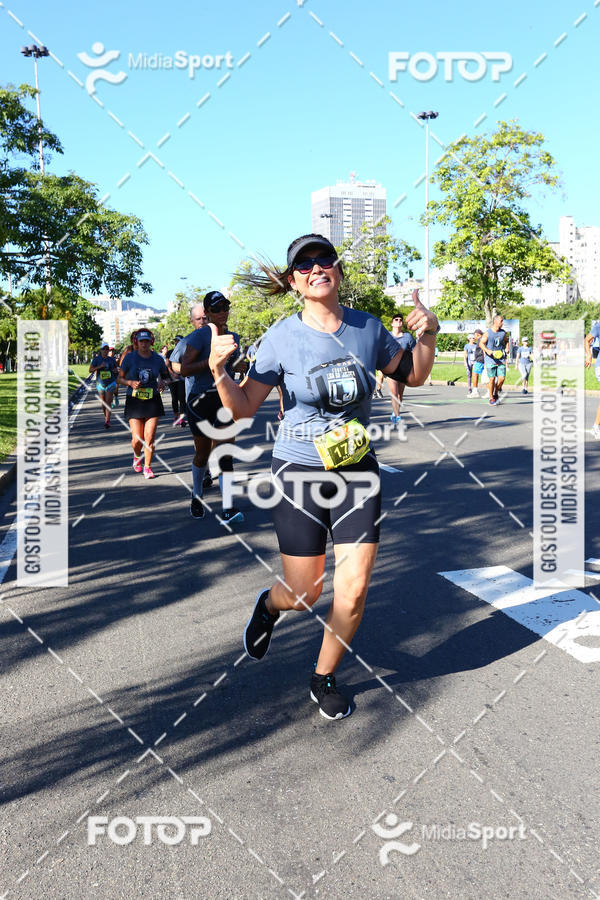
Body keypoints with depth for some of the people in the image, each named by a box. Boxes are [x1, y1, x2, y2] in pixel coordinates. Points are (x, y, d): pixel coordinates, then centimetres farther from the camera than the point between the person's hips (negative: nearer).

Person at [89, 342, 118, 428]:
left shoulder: (112, 359, 5)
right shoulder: (96, 359, 0)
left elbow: (116, 368, 20)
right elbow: (90, 370, -5)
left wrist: (115, 370, -4)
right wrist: (99, 366, -19)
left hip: (110, 383, -1)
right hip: (100, 383, 1)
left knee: (108, 403, -13)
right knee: (103, 403, 10)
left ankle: (107, 421, -18)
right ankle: (106, 417, 35)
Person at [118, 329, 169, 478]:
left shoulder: (157, 358, 2)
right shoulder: (130, 357, -2)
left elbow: (165, 375, 18)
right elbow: (120, 378, 6)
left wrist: (162, 383, -5)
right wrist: (130, 383, -15)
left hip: (153, 401, 1)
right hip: (134, 401, -1)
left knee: (150, 438, -4)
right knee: (137, 439, -4)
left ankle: (147, 467, 13)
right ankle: (137, 456, 31)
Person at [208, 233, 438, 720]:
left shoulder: (368, 327, -1)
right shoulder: (283, 336, -9)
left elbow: (413, 375, 13)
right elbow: (243, 407, -5)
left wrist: (428, 335, -5)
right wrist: (217, 369, -23)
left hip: (357, 470, 2)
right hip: (299, 471, -2)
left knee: (353, 590, -2)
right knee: (303, 595, 4)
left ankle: (324, 678, 25)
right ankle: (270, 604, 43)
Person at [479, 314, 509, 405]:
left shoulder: (503, 332, 7)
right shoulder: (488, 333, -6)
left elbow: (506, 341, 23)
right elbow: (481, 343, -4)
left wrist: (506, 348, 4)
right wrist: (487, 350, -20)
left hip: (501, 359, 3)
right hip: (490, 359, -3)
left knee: (502, 378, -5)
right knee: (492, 379, -2)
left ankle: (496, 394, 20)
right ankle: (491, 398, 12)